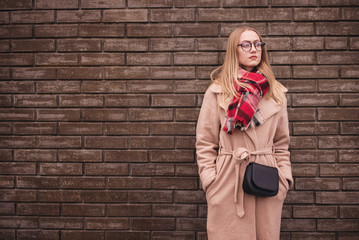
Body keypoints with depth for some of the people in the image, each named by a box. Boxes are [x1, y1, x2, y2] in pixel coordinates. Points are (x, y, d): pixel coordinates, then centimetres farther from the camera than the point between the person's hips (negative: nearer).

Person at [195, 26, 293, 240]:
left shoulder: (276, 93, 9)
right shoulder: (217, 92, -1)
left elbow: (281, 143, 13)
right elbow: (205, 143, 0)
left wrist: (284, 179, 4)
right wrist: (210, 182, -5)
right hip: (229, 181, -3)